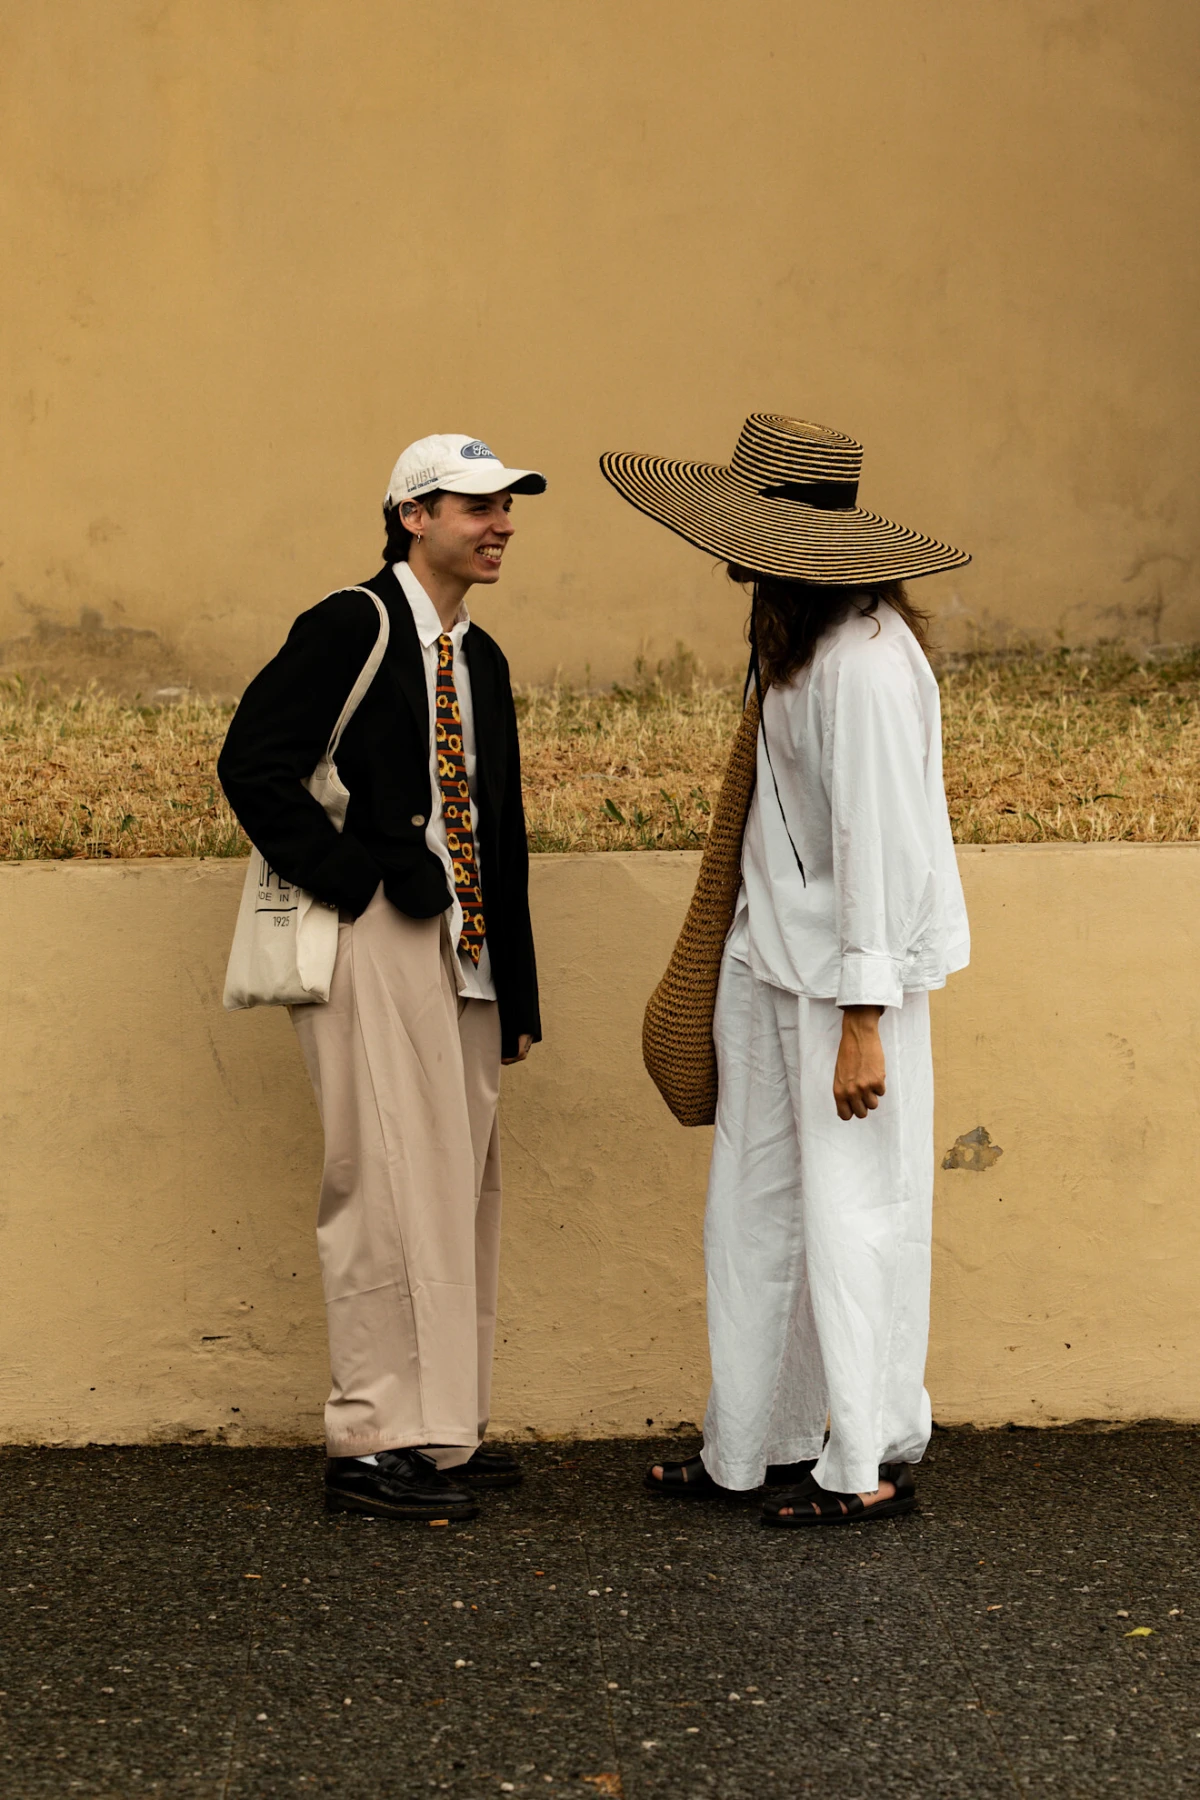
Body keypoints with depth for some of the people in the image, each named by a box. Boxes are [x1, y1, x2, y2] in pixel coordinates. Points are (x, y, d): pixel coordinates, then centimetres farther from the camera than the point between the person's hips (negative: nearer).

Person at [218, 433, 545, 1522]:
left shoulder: (479, 659, 18)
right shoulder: (354, 627, -7)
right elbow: (254, 763, -15)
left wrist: (518, 987, 17)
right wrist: (347, 881, -16)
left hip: (462, 951, 9)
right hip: (378, 944, -9)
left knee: (460, 1188, 11)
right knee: (393, 1184, -8)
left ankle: (445, 1428, 20)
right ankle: (377, 1444, -2)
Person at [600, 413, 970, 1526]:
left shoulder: (865, 660, -20)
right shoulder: (792, 639, 10)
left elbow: (880, 841, -22)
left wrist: (864, 1018, -21)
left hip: (850, 963, -10)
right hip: (771, 945, 10)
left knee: (850, 1208, 1)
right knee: (755, 1203, 13)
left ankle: (871, 1465, 13)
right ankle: (751, 1447, 23)